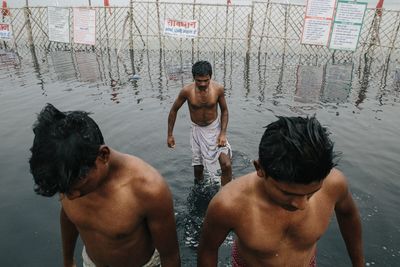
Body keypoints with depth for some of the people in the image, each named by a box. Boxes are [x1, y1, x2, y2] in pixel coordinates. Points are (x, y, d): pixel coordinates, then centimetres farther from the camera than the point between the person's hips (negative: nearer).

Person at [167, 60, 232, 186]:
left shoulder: (218, 89, -17)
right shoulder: (187, 91, -18)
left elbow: (224, 110, -3)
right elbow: (174, 110, -4)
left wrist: (223, 133, -14)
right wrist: (170, 134, -1)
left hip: (215, 128, 0)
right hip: (197, 130, 0)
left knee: (226, 165, -12)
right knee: (198, 168, 8)